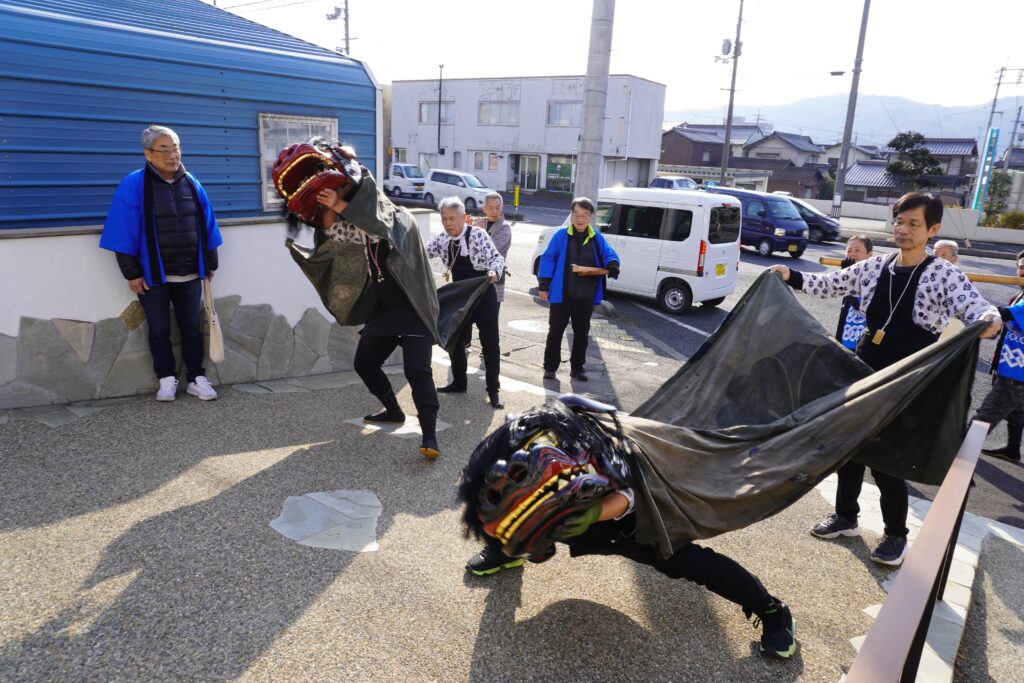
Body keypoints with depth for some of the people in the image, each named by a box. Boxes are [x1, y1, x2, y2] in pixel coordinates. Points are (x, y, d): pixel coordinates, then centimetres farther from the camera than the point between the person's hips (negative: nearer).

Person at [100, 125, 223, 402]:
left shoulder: (192, 183, 5)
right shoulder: (134, 185, -8)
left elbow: (207, 225, 10)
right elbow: (125, 233, -9)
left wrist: (210, 263, 10)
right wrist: (131, 273, -11)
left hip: (190, 275, 3)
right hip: (152, 276, -3)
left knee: (191, 328, 9)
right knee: (159, 331, 7)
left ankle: (196, 378, 18)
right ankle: (167, 379, 20)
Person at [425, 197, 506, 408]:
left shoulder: (478, 234, -16)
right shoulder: (441, 240, 0)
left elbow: (496, 258, -19)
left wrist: (494, 271, -40)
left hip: (483, 296, -5)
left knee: (490, 343, 1)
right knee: (455, 340, 13)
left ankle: (493, 390, 11)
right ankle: (459, 382, 30)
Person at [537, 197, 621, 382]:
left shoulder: (597, 239, 3)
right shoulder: (561, 236, -4)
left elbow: (610, 255, 0)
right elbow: (548, 259, -5)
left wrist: (611, 267, -25)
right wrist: (543, 285, -9)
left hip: (586, 297, 3)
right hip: (561, 294, -3)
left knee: (582, 333, 12)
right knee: (555, 331, 5)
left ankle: (577, 367, 25)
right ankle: (550, 367, 16)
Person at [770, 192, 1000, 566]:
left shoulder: (944, 275, -9)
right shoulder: (874, 267, 4)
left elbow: (972, 304, -24)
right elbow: (830, 284, 8)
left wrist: (989, 319, -46)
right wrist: (791, 277, -5)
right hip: (862, 373, 5)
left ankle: (896, 534, 23)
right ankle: (846, 516, 34)